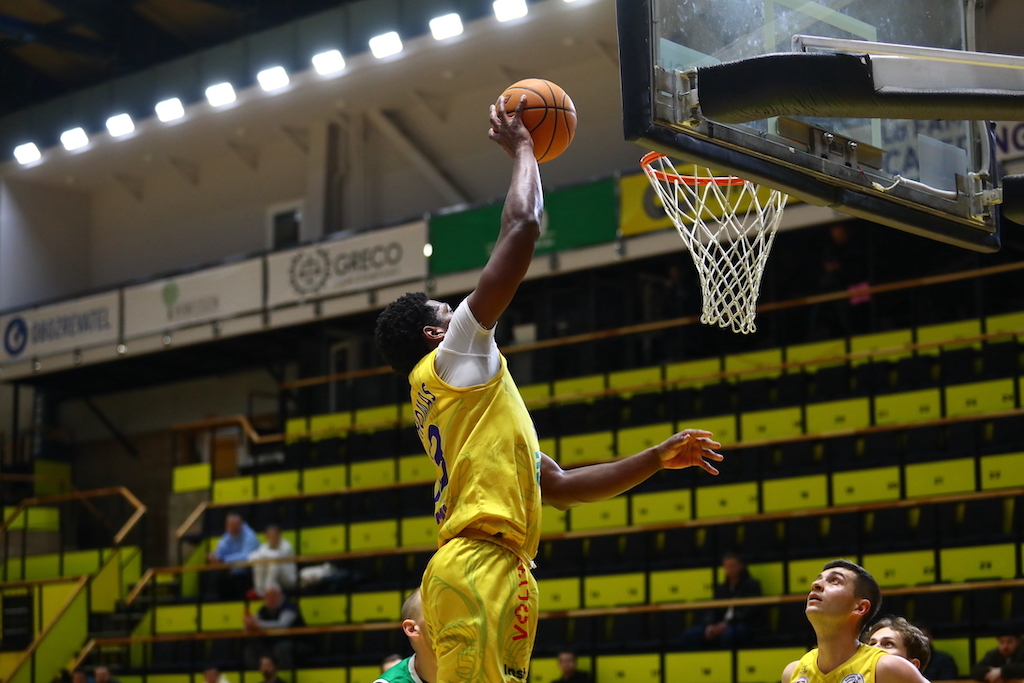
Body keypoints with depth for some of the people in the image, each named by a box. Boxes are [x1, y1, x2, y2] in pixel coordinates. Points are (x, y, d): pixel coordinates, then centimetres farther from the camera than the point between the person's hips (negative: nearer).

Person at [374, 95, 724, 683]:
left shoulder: (474, 398, 29)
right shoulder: (448, 360, 4)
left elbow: (562, 486, 30)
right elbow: (523, 228, -1)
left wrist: (656, 460, 27)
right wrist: (522, 149, 14)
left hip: (500, 568, 10)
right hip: (479, 566, -10)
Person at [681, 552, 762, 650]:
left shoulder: (751, 584, 7)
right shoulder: (720, 588, 23)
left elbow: (750, 611, -7)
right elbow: (712, 611, 12)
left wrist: (727, 623, -18)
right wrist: (709, 625, -13)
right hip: (719, 626, 5)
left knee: (727, 634, -42)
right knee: (689, 635, -18)